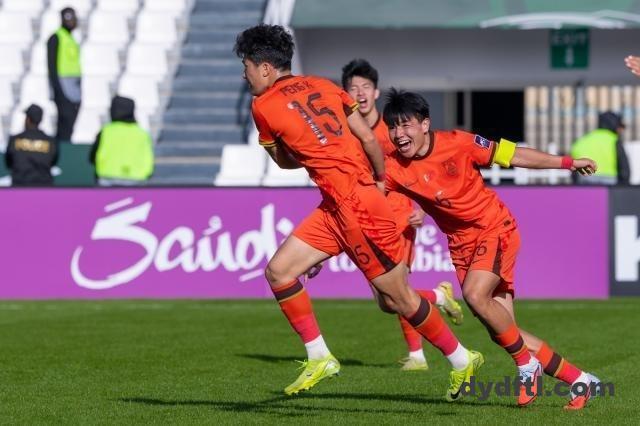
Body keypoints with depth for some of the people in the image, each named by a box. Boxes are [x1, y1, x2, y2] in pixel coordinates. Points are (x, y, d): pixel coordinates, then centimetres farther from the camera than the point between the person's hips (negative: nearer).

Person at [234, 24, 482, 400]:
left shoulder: (263, 106, -6)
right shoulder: (323, 86, 10)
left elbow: (284, 161, 9)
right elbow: (369, 139, 5)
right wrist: (381, 181, 19)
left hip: (356, 208, -8)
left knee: (398, 298, 5)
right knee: (278, 271, 6)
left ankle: (463, 361, 18)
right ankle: (320, 358, 8)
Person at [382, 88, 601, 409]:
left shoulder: (457, 143, -16)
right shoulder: (394, 168, -9)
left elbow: (512, 155, -7)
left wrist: (568, 163, -2)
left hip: (496, 229, -4)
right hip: (462, 244, 4)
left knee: (475, 296, -29)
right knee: (502, 332, -1)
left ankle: (527, 364, -8)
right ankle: (578, 380, 12)